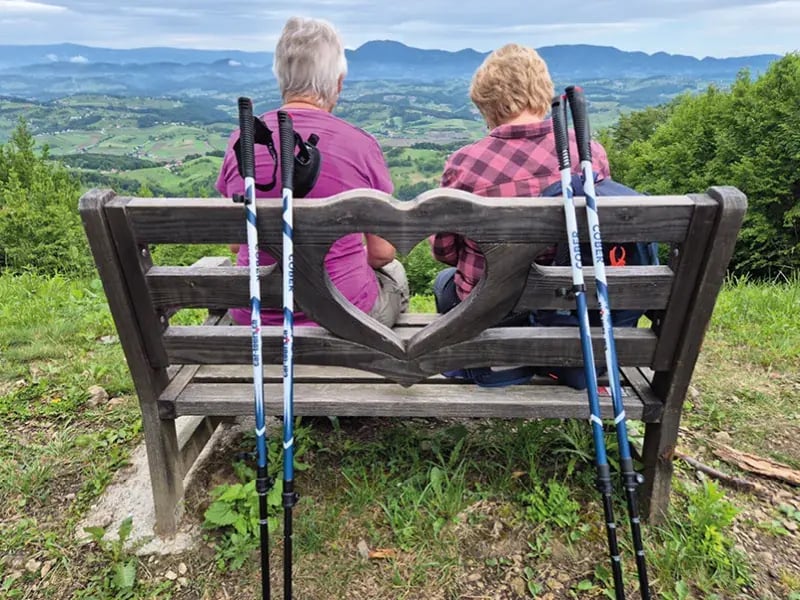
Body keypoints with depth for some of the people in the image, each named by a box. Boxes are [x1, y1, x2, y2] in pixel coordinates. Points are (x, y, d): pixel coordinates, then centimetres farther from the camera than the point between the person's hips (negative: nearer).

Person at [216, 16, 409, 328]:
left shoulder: (240, 141, -6)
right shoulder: (360, 144, -15)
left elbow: (236, 243, 4)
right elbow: (382, 253, -7)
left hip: (255, 318, 4)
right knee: (394, 271, 30)